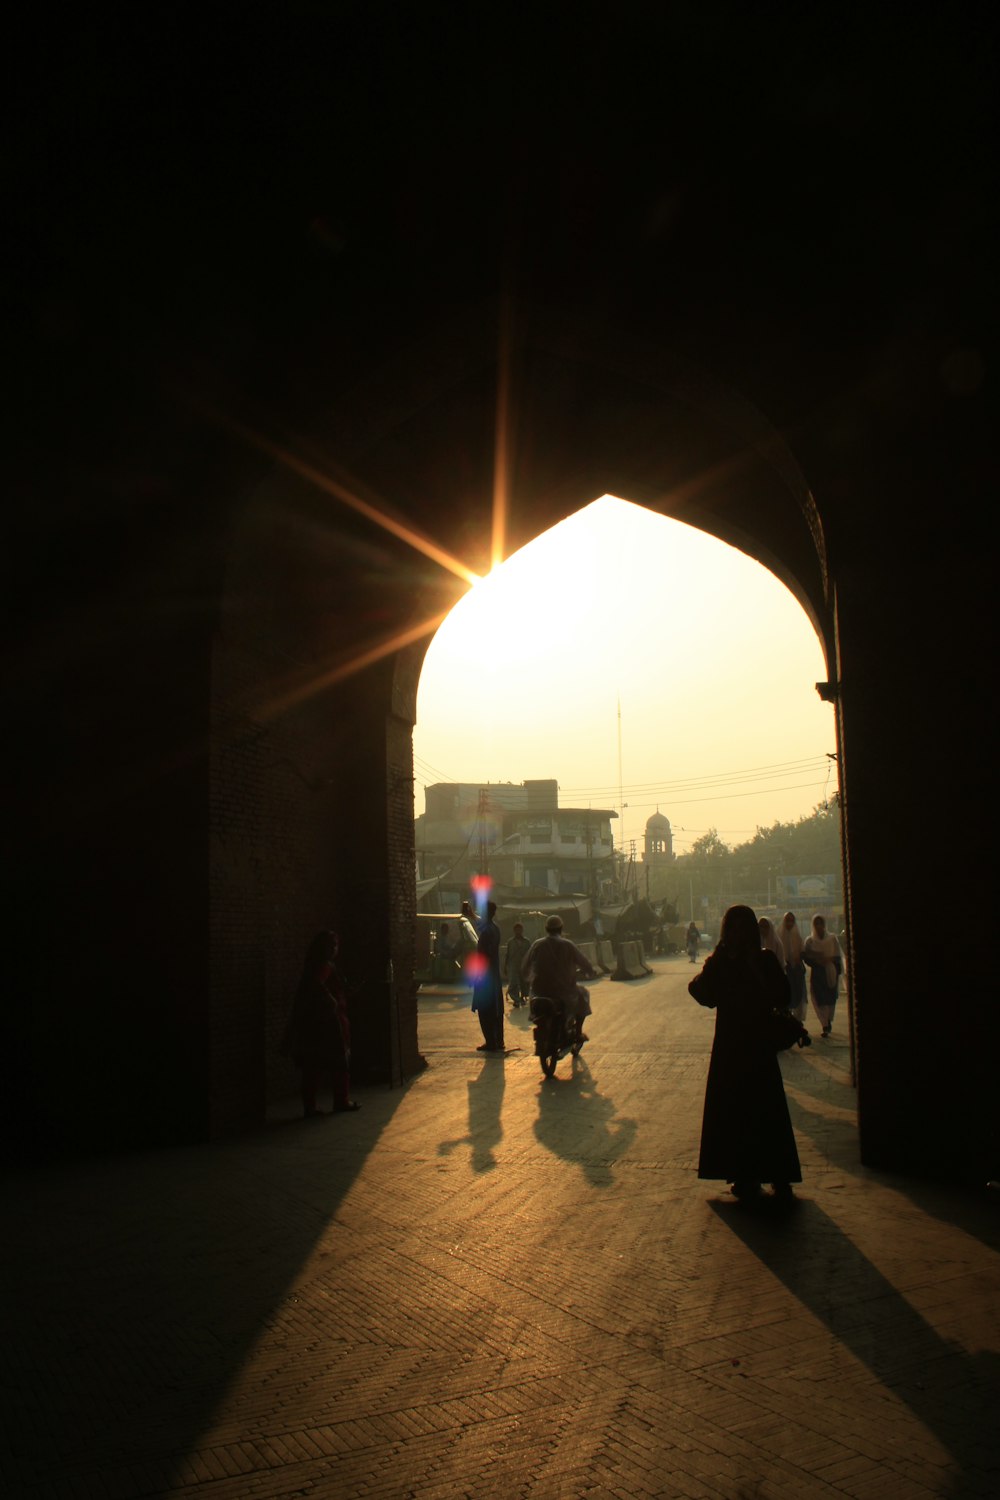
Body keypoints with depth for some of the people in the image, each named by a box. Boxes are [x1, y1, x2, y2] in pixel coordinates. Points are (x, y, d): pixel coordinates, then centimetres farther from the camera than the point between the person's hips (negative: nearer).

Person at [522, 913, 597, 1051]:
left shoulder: (537, 945, -1)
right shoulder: (568, 945, -8)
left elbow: (525, 969, 7)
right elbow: (586, 966, -2)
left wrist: (529, 980, 27)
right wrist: (591, 973, 21)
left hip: (540, 992, 3)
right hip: (564, 992, -3)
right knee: (582, 995, 26)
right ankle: (577, 1034, 24)